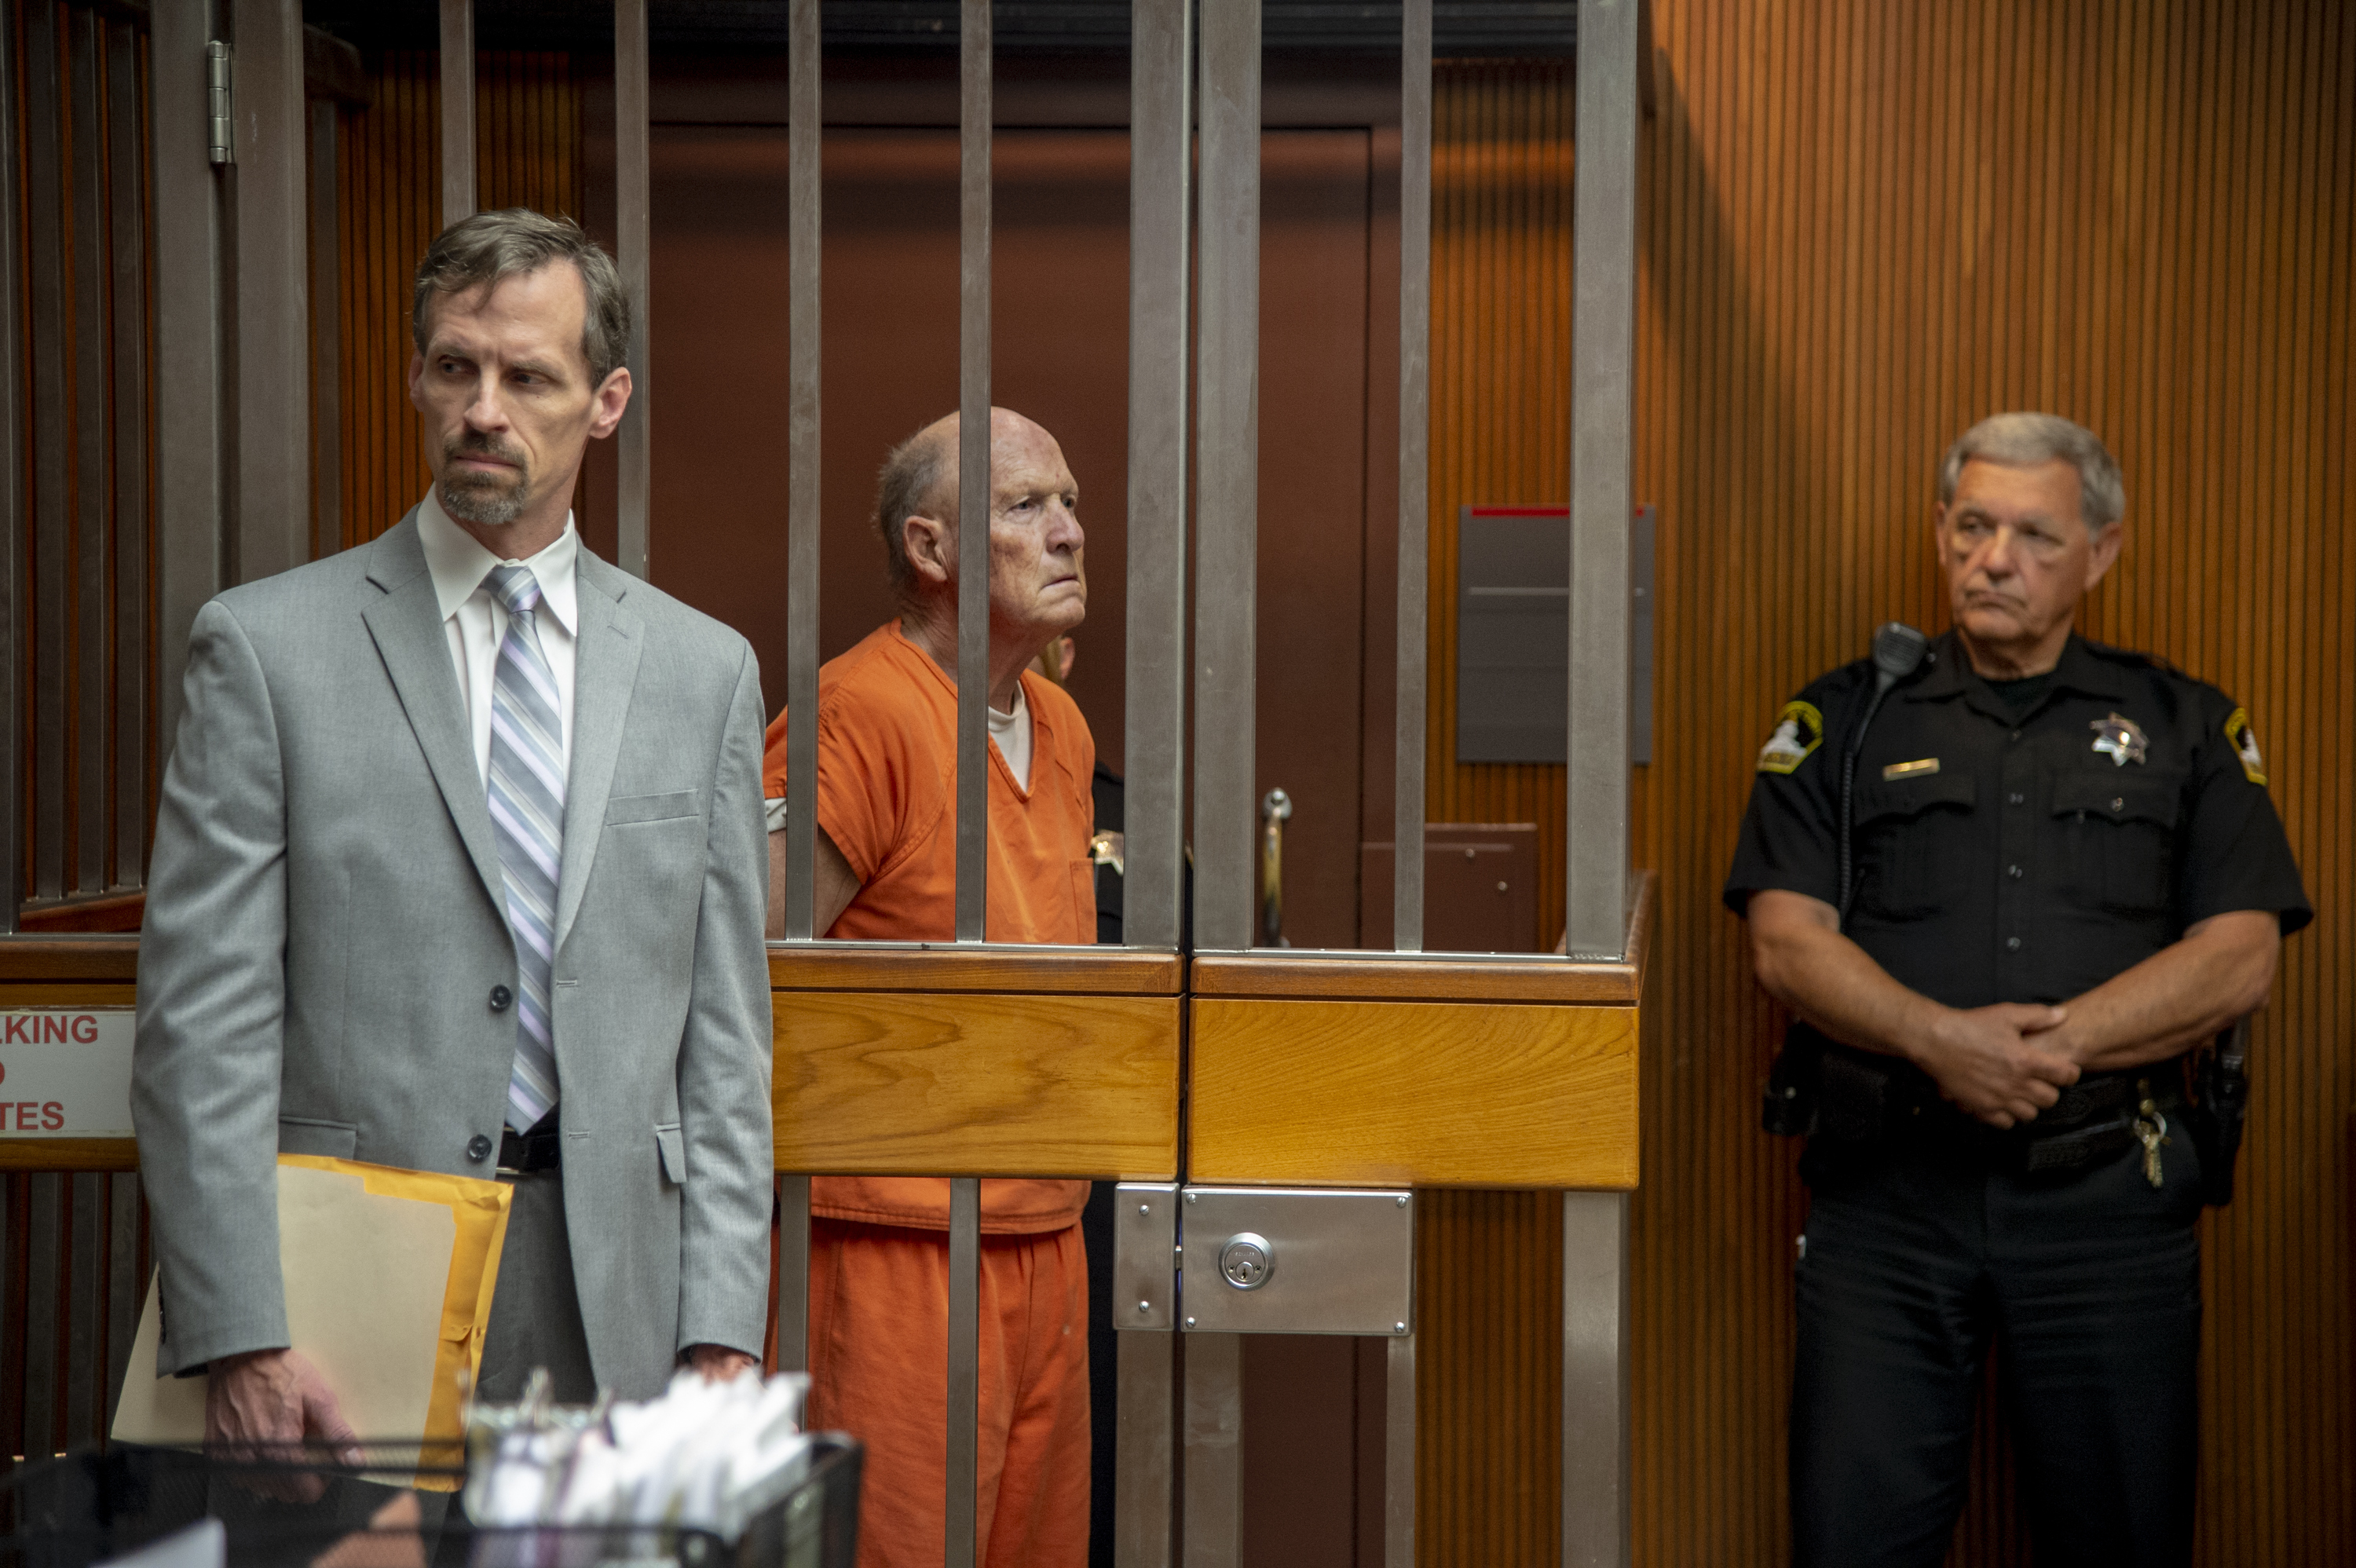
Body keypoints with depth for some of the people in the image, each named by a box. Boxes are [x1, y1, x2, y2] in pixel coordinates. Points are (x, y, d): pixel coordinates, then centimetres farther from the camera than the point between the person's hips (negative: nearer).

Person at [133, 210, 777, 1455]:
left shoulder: (703, 671, 10)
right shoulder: (264, 647, 0)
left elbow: (724, 1039, 8)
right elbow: (201, 1030, -5)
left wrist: (723, 1340, 0)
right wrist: (242, 1343, -13)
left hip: (614, 1320, 3)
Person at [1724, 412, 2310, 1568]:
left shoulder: (2186, 730, 11)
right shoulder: (1843, 724, 10)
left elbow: (2240, 955, 0)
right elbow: (1787, 943, -1)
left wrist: (2054, 1043, -13)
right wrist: (1941, 1040, -18)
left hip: (2108, 1203, 1)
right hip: (1889, 1195, 0)